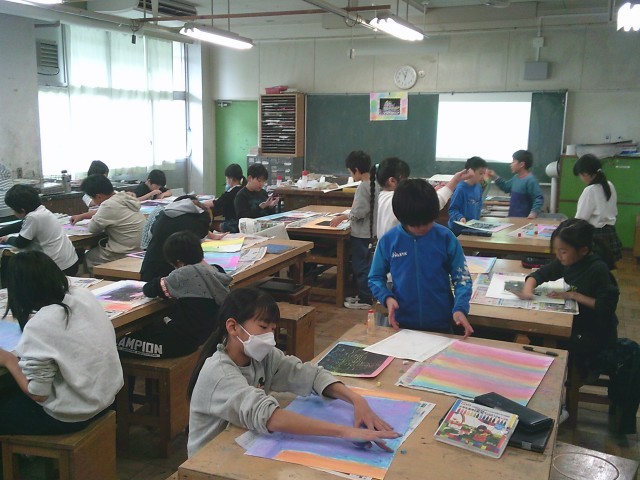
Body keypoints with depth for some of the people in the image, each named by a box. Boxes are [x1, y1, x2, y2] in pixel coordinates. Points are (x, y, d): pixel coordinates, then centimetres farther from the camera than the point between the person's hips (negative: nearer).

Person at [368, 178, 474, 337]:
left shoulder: (446, 238, -9)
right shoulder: (388, 240, -8)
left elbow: (461, 277, -5)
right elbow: (375, 278, 3)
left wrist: (460, 309, -21)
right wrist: (387, 298, -17)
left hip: (440, 324, 0)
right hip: (401, 324, 1)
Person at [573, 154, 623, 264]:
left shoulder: (590, 190, -18)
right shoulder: (610, 186, 5)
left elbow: (581, 218, -13)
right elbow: (614, 212, 15)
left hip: (596, 235, -8)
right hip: (610, 233, 8)